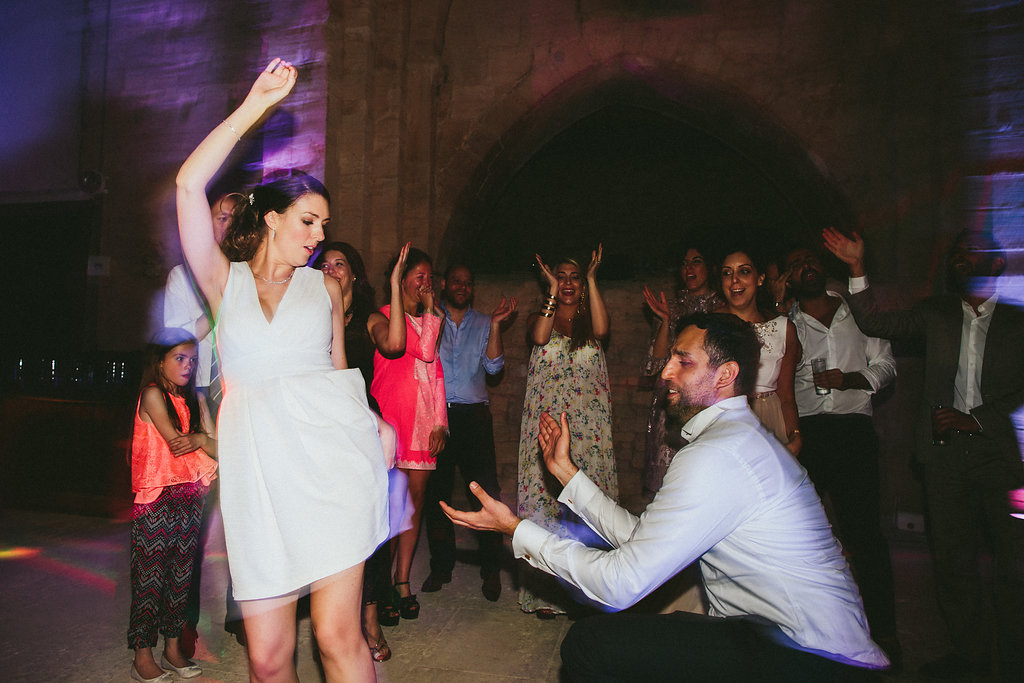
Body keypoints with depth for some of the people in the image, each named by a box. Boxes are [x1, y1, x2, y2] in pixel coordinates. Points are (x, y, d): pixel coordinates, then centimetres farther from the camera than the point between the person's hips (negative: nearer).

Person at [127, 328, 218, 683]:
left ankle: (173, 648, 21)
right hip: (156, 497, -6)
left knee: (181, 574, 10)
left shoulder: (194, 401, 13)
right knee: (150, 576, -1)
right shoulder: (152, 394, -4)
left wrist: (199, 439, -13)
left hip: (190, 498, 6)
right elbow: (175, 440, -13)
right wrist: (204, 439, 0)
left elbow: (218, 450, 5)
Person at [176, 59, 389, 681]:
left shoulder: (324, 286, 16)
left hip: (329, 450, 0)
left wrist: (371, 429, 9)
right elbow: (190, 184, 1)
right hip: (257, 464, 0)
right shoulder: (224, 280, 12)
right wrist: (255, 105, 3)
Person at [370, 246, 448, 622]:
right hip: (392, 413, -6)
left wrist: (440, 421, 9)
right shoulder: (386, 316, 0)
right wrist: (430, 310, -3)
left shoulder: (428, 320, 21)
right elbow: (424, 351, -15)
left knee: (415, 498, 5)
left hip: (423, 417, 6)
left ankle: (402, 581, 14)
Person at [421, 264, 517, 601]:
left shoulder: (483, 323, 15)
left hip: (473, 415, 0)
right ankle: (441, 566, 19)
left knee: (486, 491, -5)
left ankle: (491, 570, 6)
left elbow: (493, 366, 2)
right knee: (436, 491, 6)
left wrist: (495, 324, -6)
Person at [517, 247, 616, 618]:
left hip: (589, 423, 1)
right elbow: (540, 337, -11)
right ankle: (545, 593, 3)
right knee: (545, 492, -5)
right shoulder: (539, 317, 13)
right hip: (547, 421, -1)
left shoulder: (588, 321, 14)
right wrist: (552, 289, -4)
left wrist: (592, 279, -4)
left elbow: (601, 329, -10)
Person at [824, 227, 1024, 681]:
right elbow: (877, 322, 4)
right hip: (945, 454, 2)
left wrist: (975, 419, -10)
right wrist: (857, 268, -5)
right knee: (952, 560, 8)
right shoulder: (936, 314, 13)